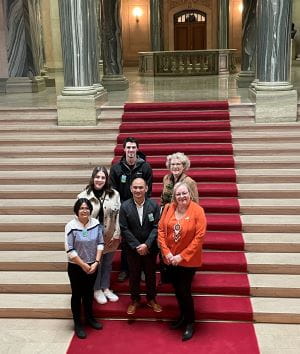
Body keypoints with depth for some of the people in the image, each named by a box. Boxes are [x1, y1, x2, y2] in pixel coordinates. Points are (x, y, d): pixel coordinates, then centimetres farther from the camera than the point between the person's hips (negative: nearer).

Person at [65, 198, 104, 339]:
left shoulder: (96, 223, -7)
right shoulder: (71, 226, -18)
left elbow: (100, 243, -1)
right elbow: (70, 250, -17)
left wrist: (96, 262, -10)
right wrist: (84, 266, -14)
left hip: (92, 266, 4)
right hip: (76, 267, -4)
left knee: (89, 293, 20)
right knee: (77, 295, 10)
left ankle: (89, 317, 40)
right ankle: (77, 324, 25)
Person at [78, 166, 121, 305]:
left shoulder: (114, 194, -7)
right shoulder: (84, 196, -11)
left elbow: (118, 215, -4)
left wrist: (116, 235, -7)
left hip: (110, 237, 2)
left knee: (108, 263, 17)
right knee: (96, 264, 12)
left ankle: (105, 288, 36)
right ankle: (97, 290, 31)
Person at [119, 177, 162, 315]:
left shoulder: (154, 205, -8)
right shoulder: (125, 206, -9)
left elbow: (156, 227, -9)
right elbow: (124, 229, -10)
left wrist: (146, 244, -18)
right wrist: (137, 246, -15)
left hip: (150, 248, 0)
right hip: (132, 248, 0)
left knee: (151, 274, 14)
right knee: (134, 275, 13)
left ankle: (151, 299, 33)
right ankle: (135, 300, 31)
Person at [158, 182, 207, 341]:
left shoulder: (197, 210, -15)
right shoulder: (168, 208, -3)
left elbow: (199, 237, -17)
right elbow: (161, 230, 0)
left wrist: (182, 256, -17)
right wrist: (167, 252, -10)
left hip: (188, 260, -4)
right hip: (170, 259, 4)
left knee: (184, 290, 1)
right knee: (177, 289, 17)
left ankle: (190, 322, 23)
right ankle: (183, 316, 40)